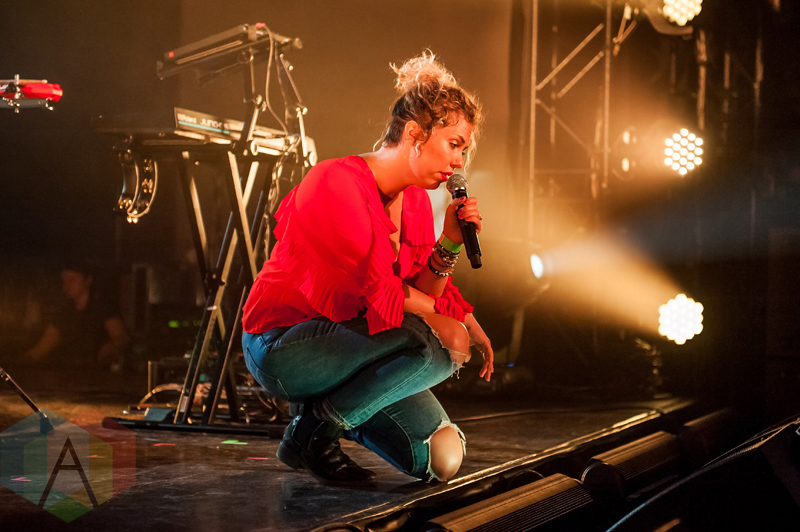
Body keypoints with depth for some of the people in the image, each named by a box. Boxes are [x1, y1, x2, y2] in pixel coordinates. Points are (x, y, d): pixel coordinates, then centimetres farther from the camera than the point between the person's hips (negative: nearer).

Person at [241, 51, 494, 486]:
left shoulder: (416, 201, 6)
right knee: (430, 344, -30)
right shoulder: (336, 183, -20)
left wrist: (449, 246, -13)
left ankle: (333, 407, 17)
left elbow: (422, 294, 1)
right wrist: (440, 319, -13)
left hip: (348, 342, 8)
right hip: (281, 346, -8)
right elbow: (374, 291, -23)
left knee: (444, 460, -6)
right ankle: (311, 432, -12)